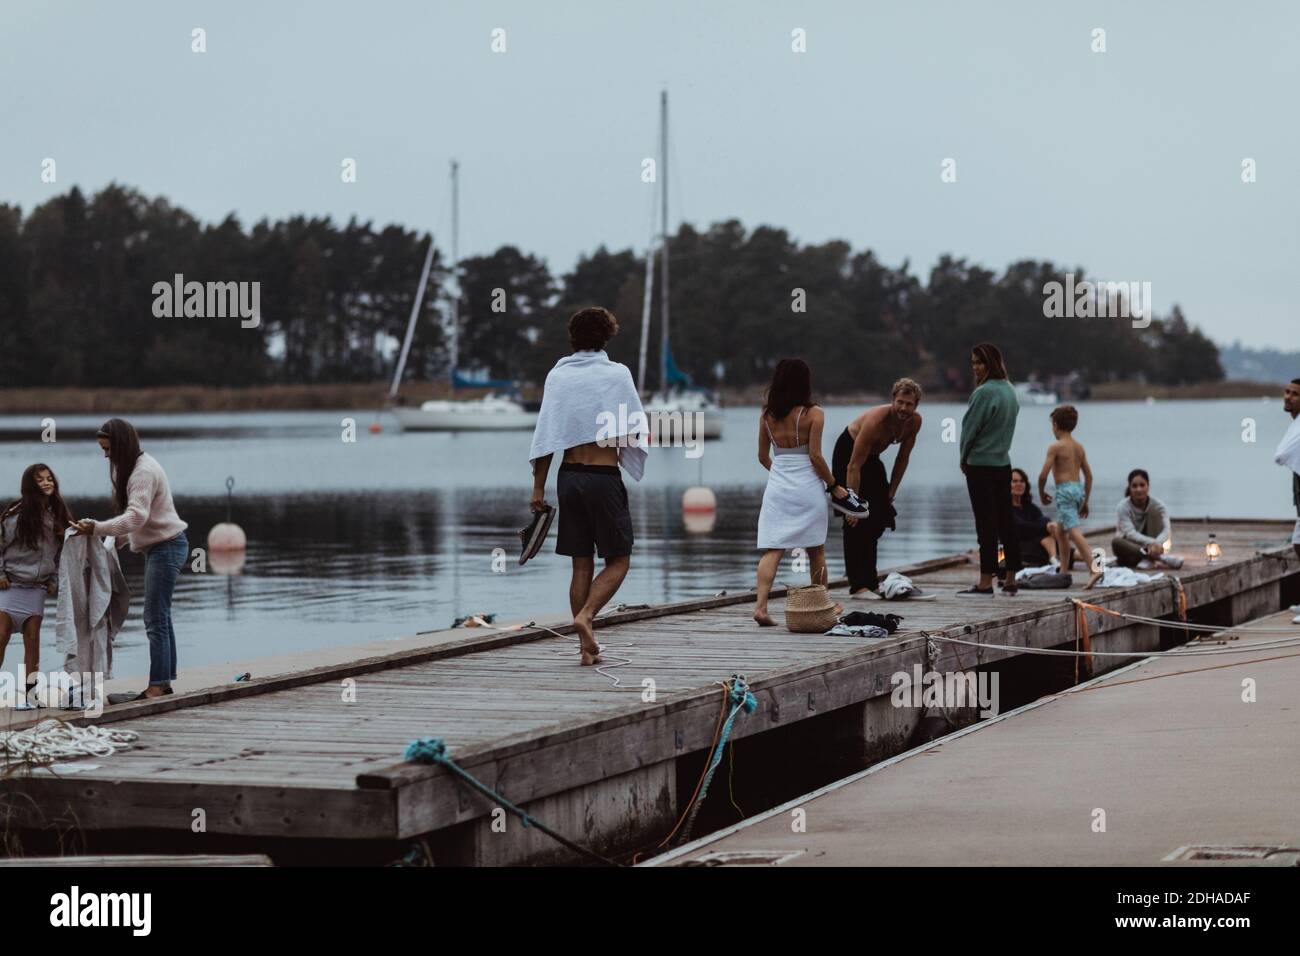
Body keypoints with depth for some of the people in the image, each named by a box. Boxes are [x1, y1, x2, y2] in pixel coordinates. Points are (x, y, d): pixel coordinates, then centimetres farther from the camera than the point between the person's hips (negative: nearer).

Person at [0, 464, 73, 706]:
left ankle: (31, 691, 3)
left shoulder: (58, 517, 5)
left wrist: (54, 580, 7)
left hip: (37, 588, 4)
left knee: (32, 638, 1)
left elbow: (61, 553, 14)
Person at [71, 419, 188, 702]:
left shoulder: (144, 471, -19)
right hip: (159, 547, 10)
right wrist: (116, 541, 8)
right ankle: (165, 681, 15)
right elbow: (133, 515, 17)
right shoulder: (134, 467, 13)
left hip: (166, 546, -10)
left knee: (156, 620, -11)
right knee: (160, 618, 12)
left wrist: (97, 528, -37)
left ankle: (157, 686, -12)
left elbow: (136, 516, -30)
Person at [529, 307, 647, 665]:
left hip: (569, 477, 4)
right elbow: (637, 431, -4)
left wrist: (538, 489, 2)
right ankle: (585, 616, -18)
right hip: (604, 477, -4)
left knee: (582, 564, 10)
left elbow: (546, 435, 0)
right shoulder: (617, 374, -4)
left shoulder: (558, 375, 3)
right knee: (618, 561, 6)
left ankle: (587, 647, 8)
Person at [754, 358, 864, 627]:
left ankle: (761, 605, -17)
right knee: (816, 551, 12)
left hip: (777, 486, 3)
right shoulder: (813, 414, -9)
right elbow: (815, 456, -12)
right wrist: (834, 486, -2)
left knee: (772, 549, -2)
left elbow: (763, 457, 9)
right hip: (807, 487, -3)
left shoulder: (767, 415, 3)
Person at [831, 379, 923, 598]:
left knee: (880, 519, 7)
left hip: (872, 457, 8)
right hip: (847, 454, -8)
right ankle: (858, 586, -16)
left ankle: (870, 581, 20)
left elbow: (902, 458, 0)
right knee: (856, 522, -15)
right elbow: (854, 467, -34)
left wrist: (891, 492, -2)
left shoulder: (915, 421, -15)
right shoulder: (876, 421, -36)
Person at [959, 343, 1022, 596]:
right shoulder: (1010, 391, 10)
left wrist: (964, 458, 5)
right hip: (1004, 463, 8)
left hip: (981, 465, -8)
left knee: (986, 524, -6)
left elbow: (971, 428, -12)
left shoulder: (984, 393, -17)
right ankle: (1010, 581, 11)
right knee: (1005, 521, 9)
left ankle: (986, 582, -4)